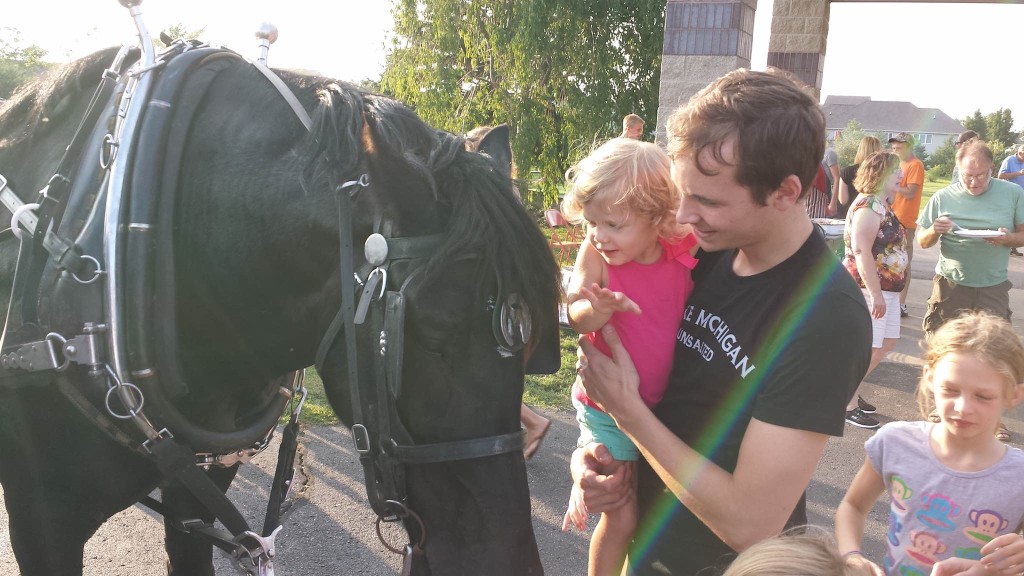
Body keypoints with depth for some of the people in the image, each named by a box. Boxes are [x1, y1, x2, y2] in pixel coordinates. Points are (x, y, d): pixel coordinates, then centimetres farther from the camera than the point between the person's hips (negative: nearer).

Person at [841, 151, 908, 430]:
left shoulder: (882, 205, 14)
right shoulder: (869, 205, -18)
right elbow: (861, 251, -27)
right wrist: (875, 294, -28)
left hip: (885, 288, 10)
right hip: (867, 288, -10)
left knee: (887, 342, 17)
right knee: (869, 349, -4)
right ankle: (848, 406, 9)